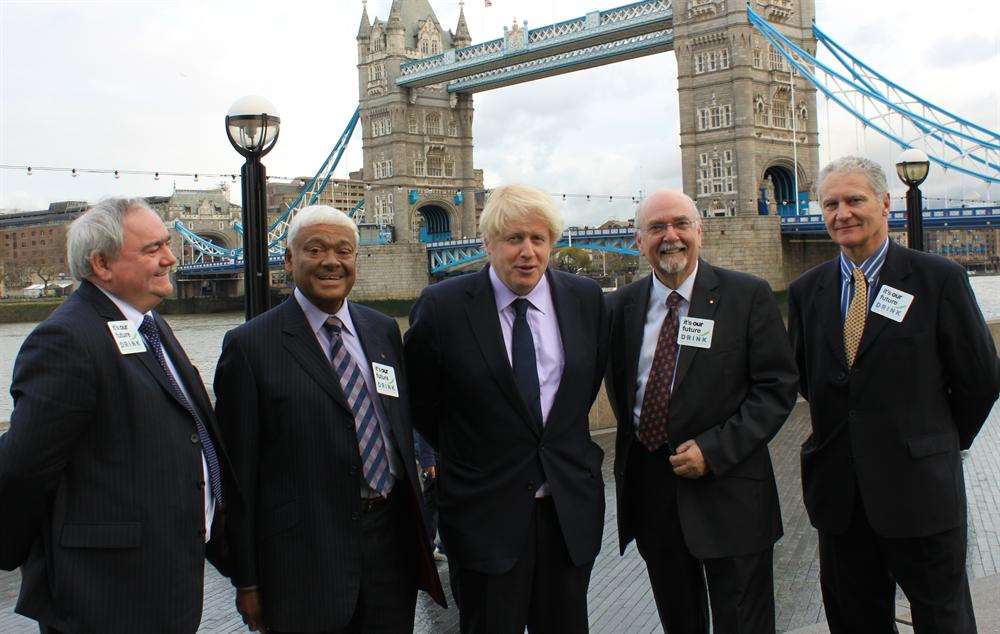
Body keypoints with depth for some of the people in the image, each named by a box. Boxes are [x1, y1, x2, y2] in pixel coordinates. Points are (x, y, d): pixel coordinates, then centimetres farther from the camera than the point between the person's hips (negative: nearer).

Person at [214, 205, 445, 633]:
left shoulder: (384, 330, 9)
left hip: (392, 539, 5)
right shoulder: (249, 346, -7)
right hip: (305, 558, -4)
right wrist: (246, 582, -5)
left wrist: (418, 532, 15)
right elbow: (238, 473, -6)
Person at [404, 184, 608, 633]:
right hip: (484, 511, -3)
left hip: (571, 508, 3)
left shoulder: (585, 298, 1)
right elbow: (419, 400, 3)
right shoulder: (442, 306, -10)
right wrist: (463, 454, 5)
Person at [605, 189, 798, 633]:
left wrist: (713, 451, -17)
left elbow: (777, 387, -9)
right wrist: (632, 437, 4)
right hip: (648, 491, 4)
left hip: (728, 492, -3)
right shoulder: (621, 305, 6)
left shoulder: (748, 296, -6)